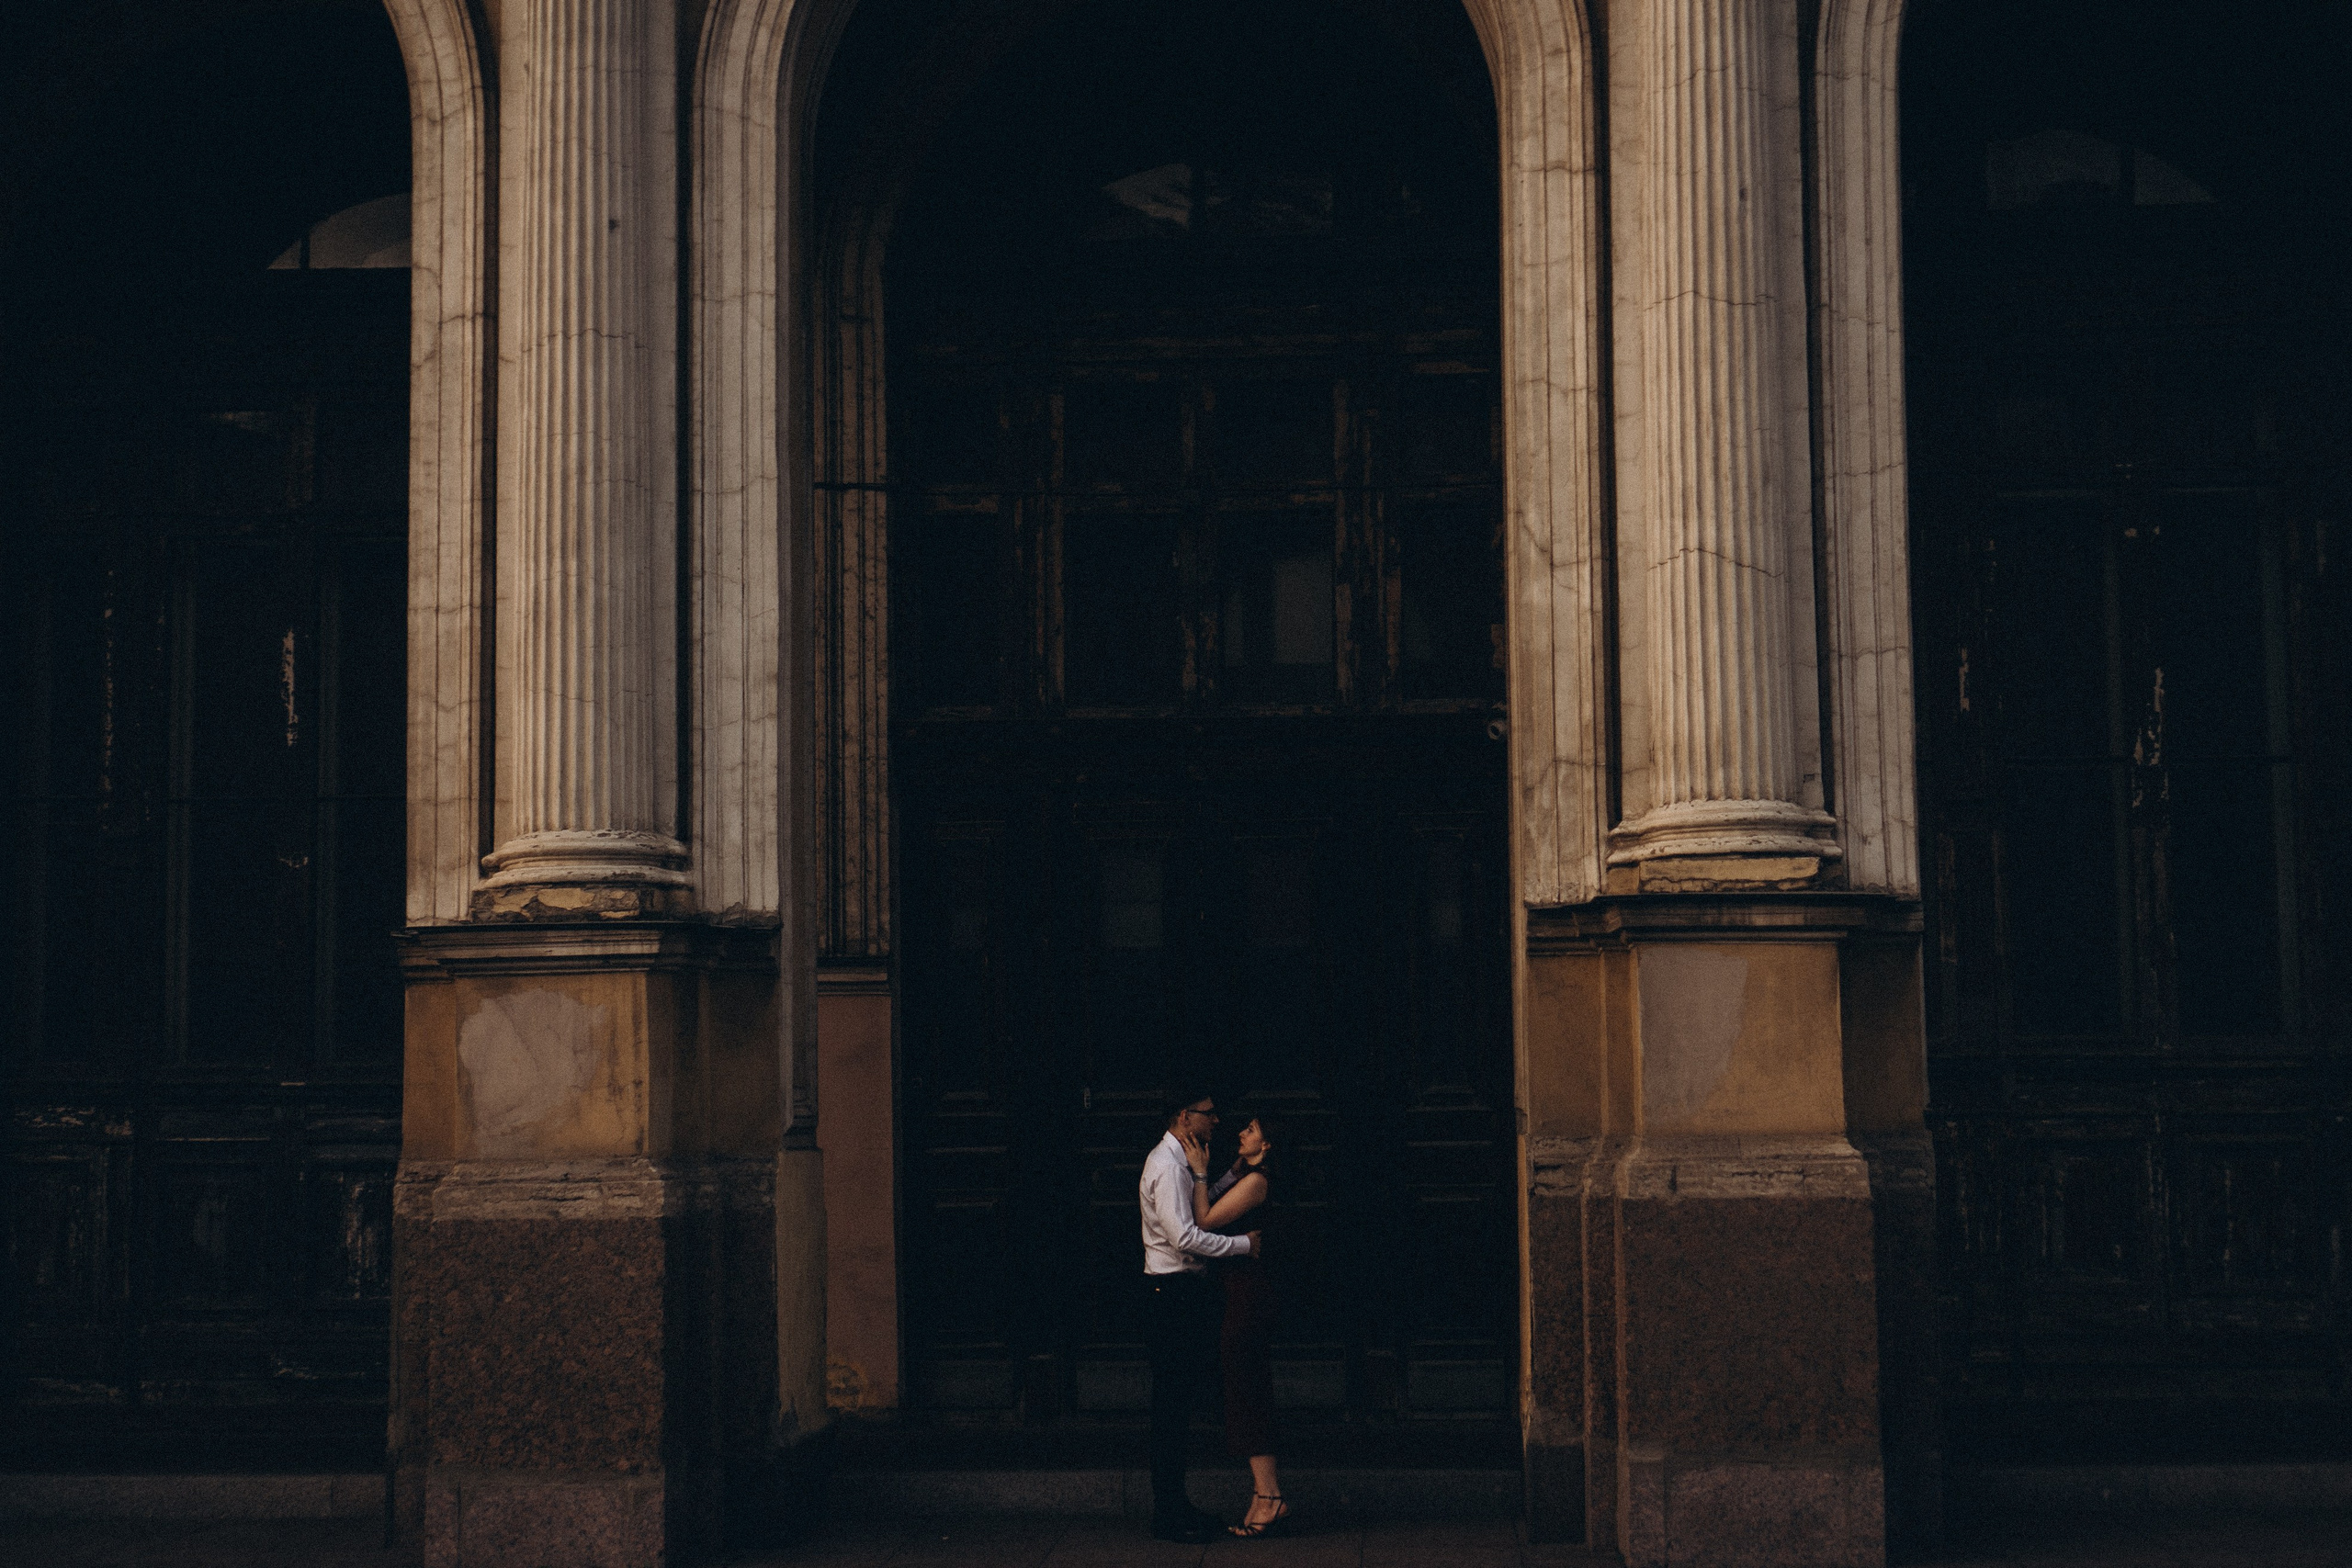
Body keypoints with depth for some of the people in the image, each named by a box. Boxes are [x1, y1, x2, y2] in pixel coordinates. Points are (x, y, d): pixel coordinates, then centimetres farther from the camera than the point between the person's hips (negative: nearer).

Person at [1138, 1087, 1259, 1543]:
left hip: (1185, 1294, 11)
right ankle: (1167, 1513, -3)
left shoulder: (1178, 1163, 17)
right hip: (1172, 1295, -11)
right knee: (1171, 1403, -7)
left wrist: (1231, 1178, 19)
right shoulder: (1167, 1166, -17)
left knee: (1179, 1402, 13)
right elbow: (1185, 1236, -24)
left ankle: (1175, 1503, 20)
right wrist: (1245, 1243, -16)